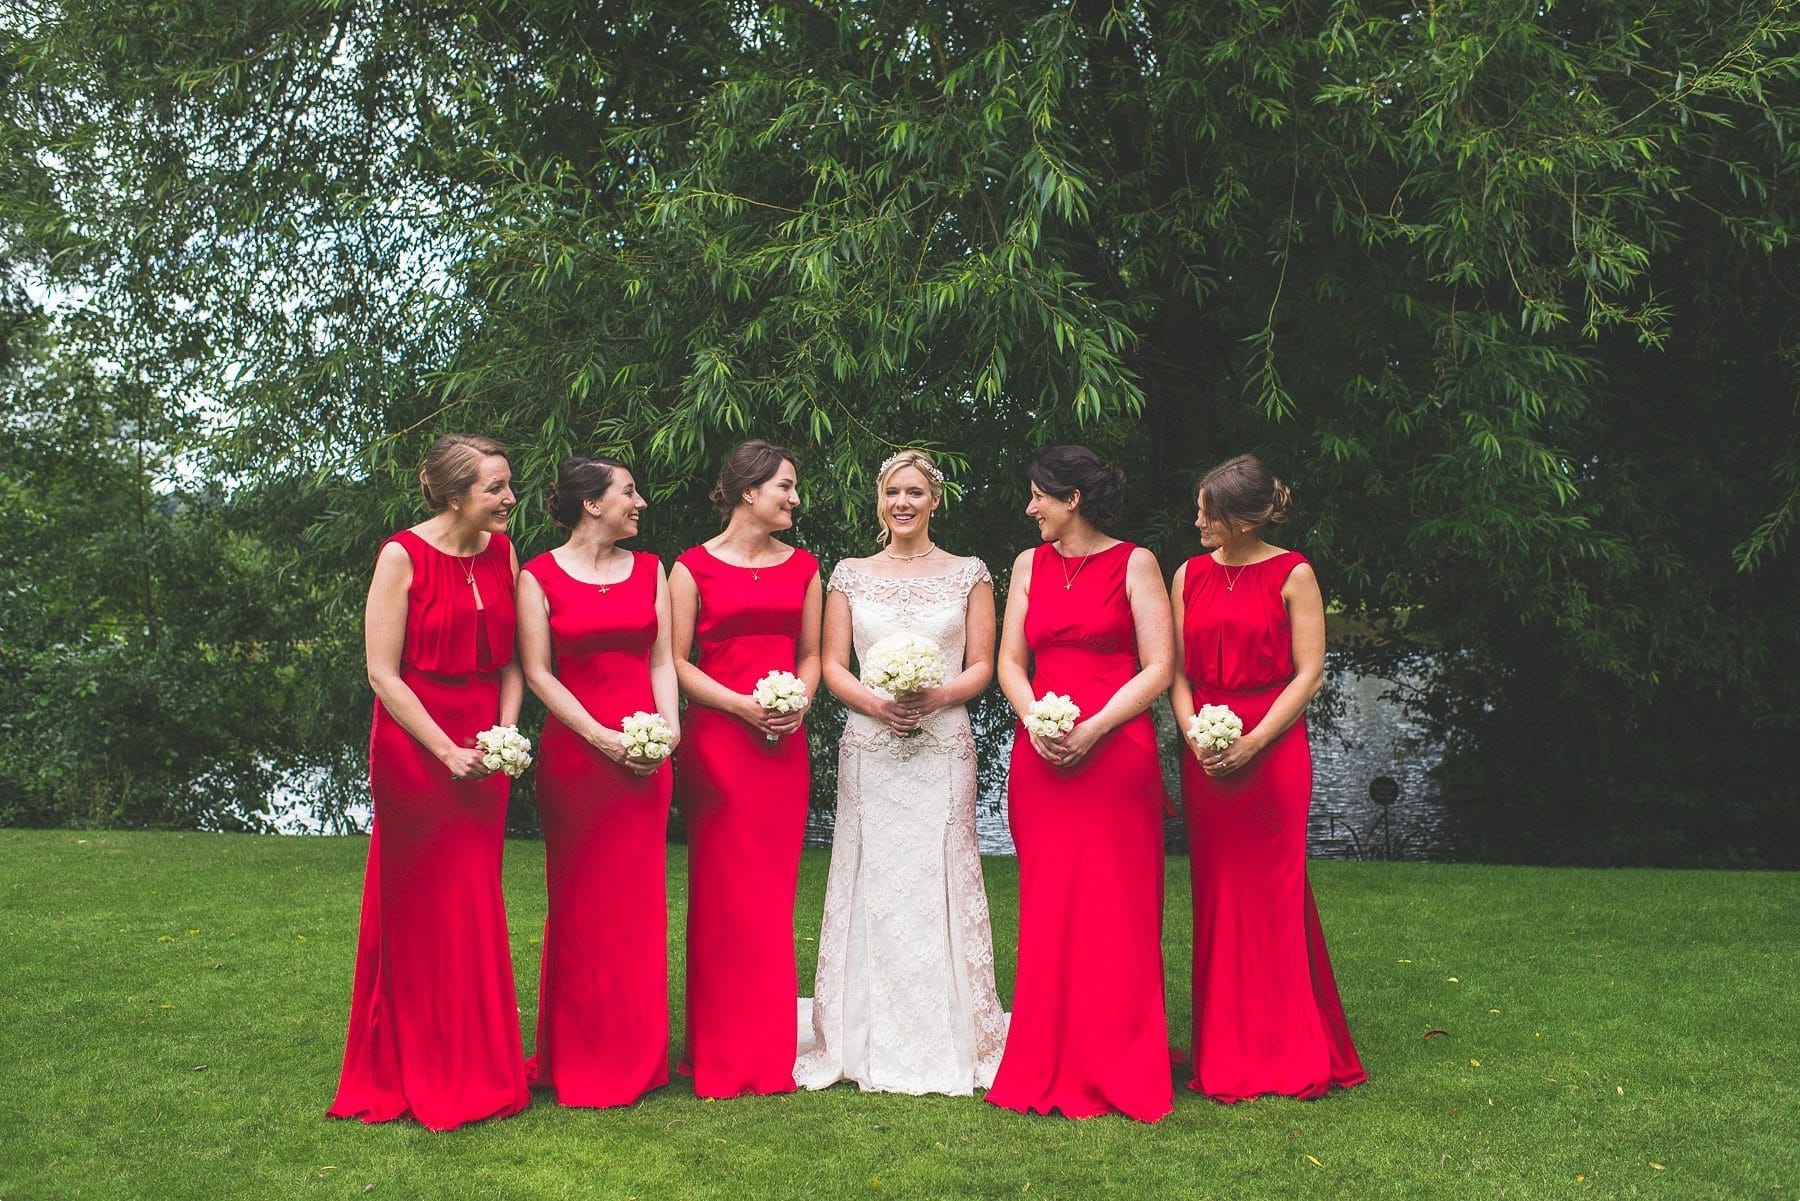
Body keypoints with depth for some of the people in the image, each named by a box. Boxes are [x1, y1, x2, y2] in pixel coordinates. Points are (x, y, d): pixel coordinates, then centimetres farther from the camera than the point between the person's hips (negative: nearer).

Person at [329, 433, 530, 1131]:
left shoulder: (502, 552, 6)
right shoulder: (403, 557, -10)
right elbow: (383, 673, -12)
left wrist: (505, 732, -4)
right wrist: (447, 751, -15)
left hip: (483, 750, 5)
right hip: (414, 748, -5)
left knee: (476, 908, 10)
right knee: (420, 910, 3)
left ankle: (477, 1068, 21)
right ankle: (419, 1075, 15)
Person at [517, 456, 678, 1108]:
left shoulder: (649, 569, 12)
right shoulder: (539, 576, 0)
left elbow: (661, 658, 10)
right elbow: (537, 672, -4)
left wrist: (669, 724, -7)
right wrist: (603, 737, -12)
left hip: (646, 753, 4)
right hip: (575, 752, -3)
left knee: (637, 902, 6)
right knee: (581, 905, 3)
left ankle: (635, 1055, 18)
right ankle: (578, 1059, 15)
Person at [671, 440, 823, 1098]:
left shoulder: (803, 566, 13)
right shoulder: (694, 567, 1)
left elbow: (811, 654, 15)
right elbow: (676, 660, -2)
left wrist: (799, 704, -4)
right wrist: (740, 704, -13)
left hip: (784, 745, 4)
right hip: (717, 741, -4)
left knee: (773, 893, 5)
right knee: (723, 894, -1)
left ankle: (769, 1050, 16)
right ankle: (721, 1053, 9)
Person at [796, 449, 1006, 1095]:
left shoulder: (969, 574, 7)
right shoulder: (850, 574, 10)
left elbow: (982, 666, 4)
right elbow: (831, 665, 6)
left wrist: (935, 697, -14)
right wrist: (876, 702, -12)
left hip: (944, 747, -1)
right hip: (869, 747, 1)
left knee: (941, 881, -2)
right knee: (871, 883, 0)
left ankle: (946, 1042, 7)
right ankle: (870, 1042, 8)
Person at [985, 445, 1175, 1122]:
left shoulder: (1133, 564, 2)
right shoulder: (1029, 565, 14)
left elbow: (1159, 668, -4)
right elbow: (1010, 662, 12)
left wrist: (1093, 729, -14)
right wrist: (1037, 722, -7)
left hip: (1115, 755, -4)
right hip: (1040, 758, 4)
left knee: (1115, 912, -2)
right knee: (1047, 912, 5)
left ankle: (1117, 1070, 8)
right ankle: (1050, 1072, 13)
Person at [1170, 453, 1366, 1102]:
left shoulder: (1292, 574, -2)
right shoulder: (1190, 574, 10)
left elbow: (1309, 674, -5)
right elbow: (1177, 670, 10)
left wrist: (1251, 742, -13)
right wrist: (1193, 732, -7)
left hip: (1273, 750, -4)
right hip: (1204, 755, 4)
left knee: (1276, 893, -2)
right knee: (1217, 896, 5)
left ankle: (1291, 1053, 11)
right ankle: (1227, 1055, 15)